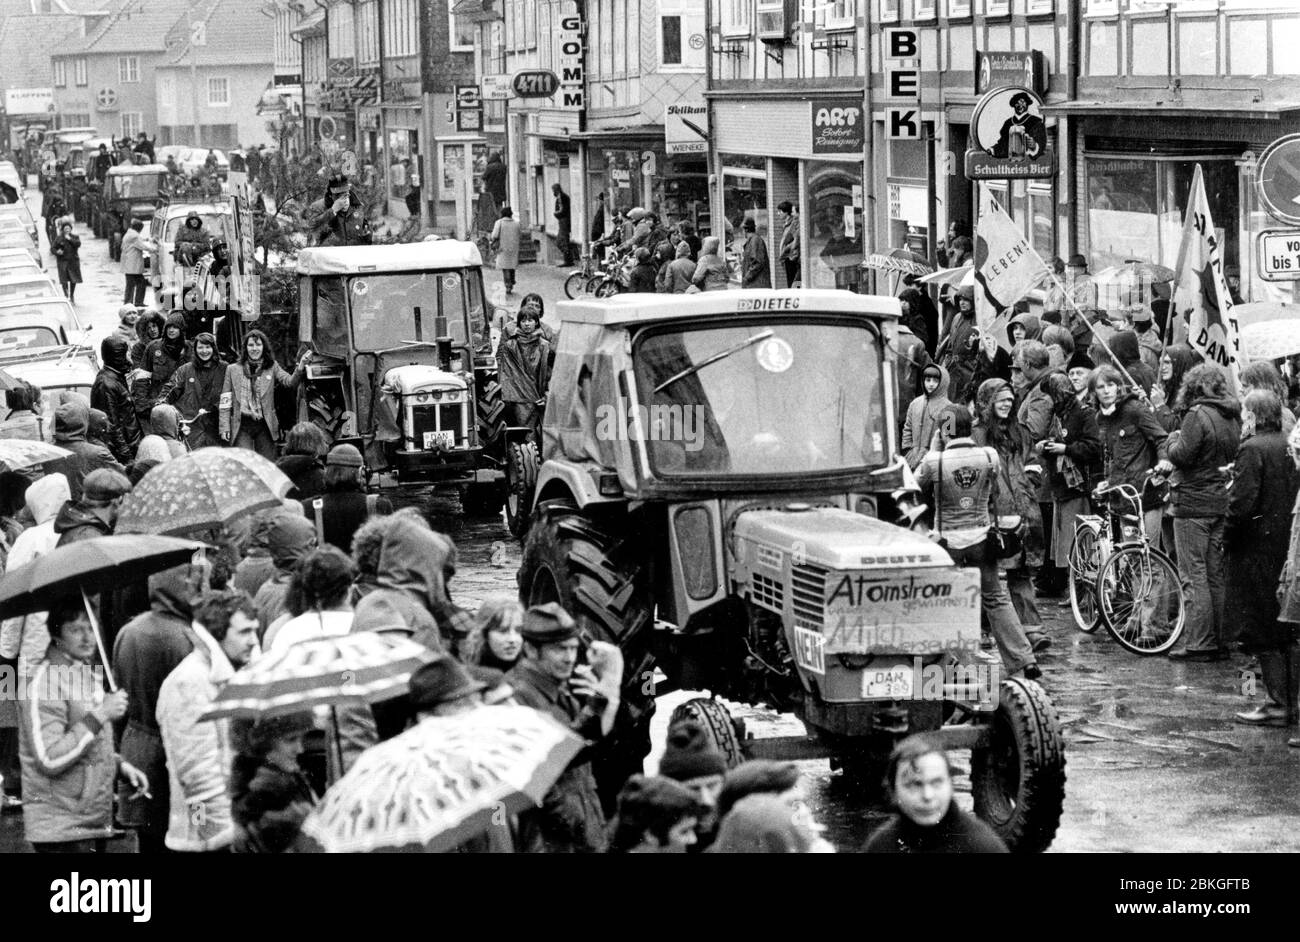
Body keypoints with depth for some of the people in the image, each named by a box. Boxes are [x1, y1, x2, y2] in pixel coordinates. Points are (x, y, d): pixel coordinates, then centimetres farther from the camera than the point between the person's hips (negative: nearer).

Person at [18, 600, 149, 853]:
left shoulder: (89, 677, 16)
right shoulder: (45, 683, -14)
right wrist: (99, 716, -21)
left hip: (95, 821, 9)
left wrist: (121, 765, 7)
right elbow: (49, 760, -22)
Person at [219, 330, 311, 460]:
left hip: (265, 425, 1)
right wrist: (224, 427, 1)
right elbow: (225, 401, 8)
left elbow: (290, 382, -7)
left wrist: (300, 368, -27)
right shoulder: (233, 369, 8)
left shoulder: (272, 367, 9)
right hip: (241, 426, -1)